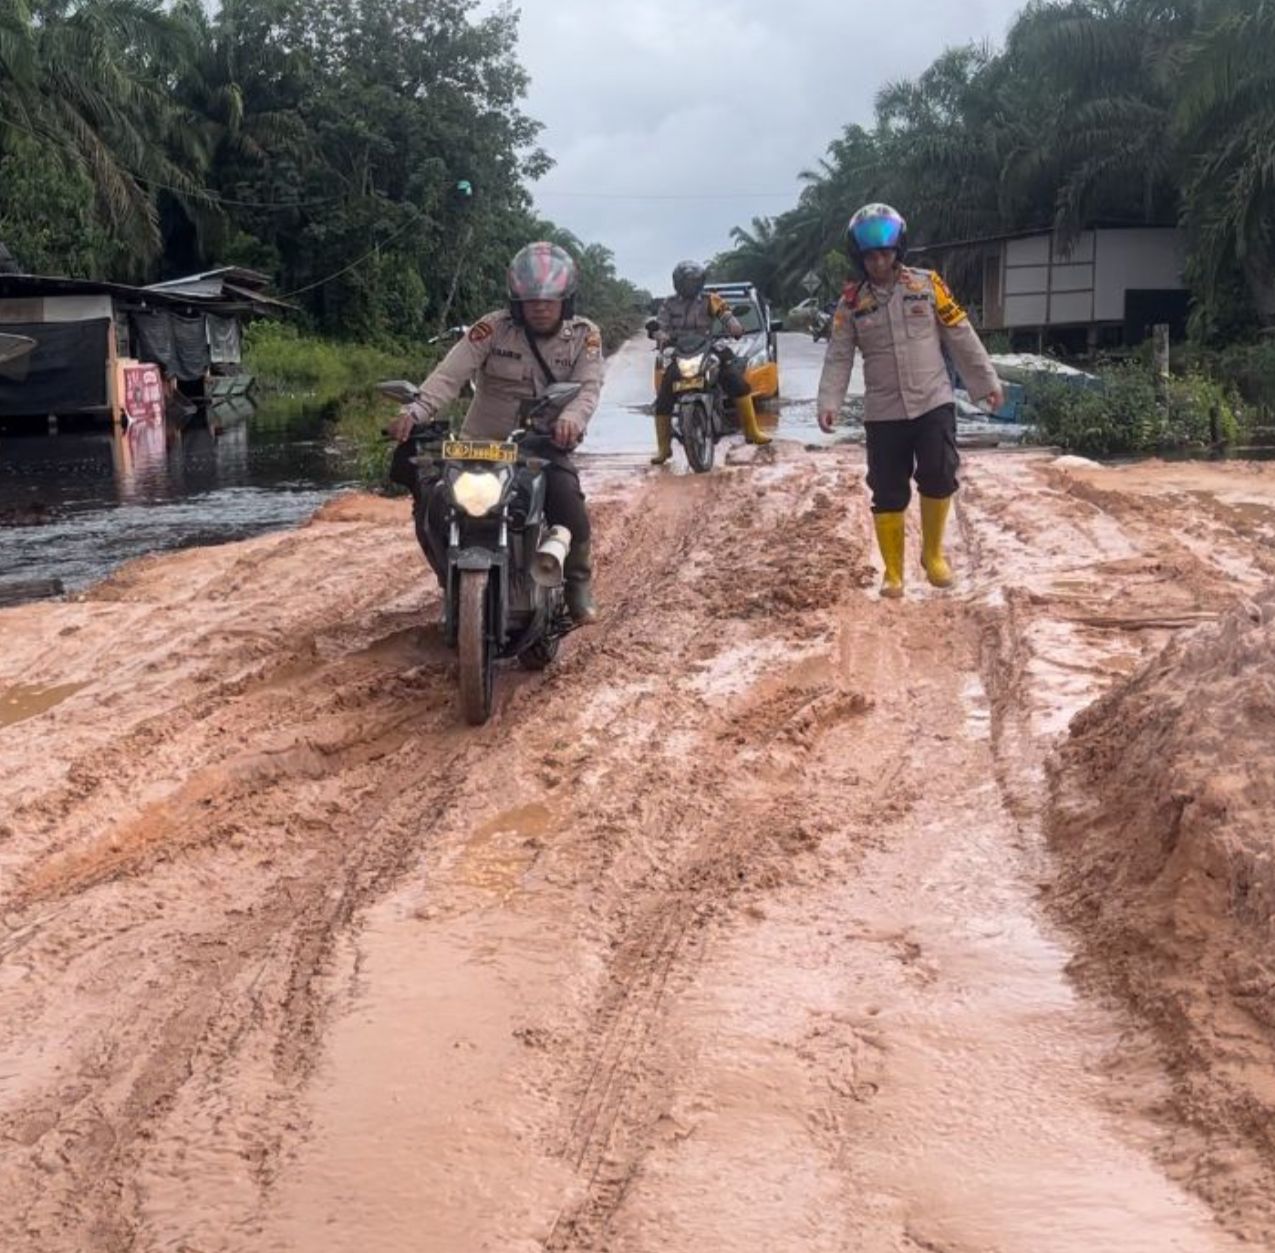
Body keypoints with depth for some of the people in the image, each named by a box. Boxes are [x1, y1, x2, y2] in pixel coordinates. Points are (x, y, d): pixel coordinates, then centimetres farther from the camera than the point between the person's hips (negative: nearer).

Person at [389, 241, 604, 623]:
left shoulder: (584, 335, 0)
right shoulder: (494, 328, -5)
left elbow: (588, 386, -14)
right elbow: (450, 373, -16)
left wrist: (571, 419, -39)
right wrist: (415, 411, -34)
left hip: (544, 445, 0)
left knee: (567, 502, -29)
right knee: (434, 509, -19)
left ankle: (578, 580, 1)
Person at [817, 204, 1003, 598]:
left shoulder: (928, 285, 0)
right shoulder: (852, 302, 2)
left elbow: (962, 337, 4)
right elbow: (838, 357, -1)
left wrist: (987, 383, 5)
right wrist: (829, 403, -15)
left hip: (934, 403, -1)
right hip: (883, 413, 1)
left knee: (939, 478, -11)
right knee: (888, 494, 3)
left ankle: (933, 553, 12)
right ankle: (893, 571, 16)